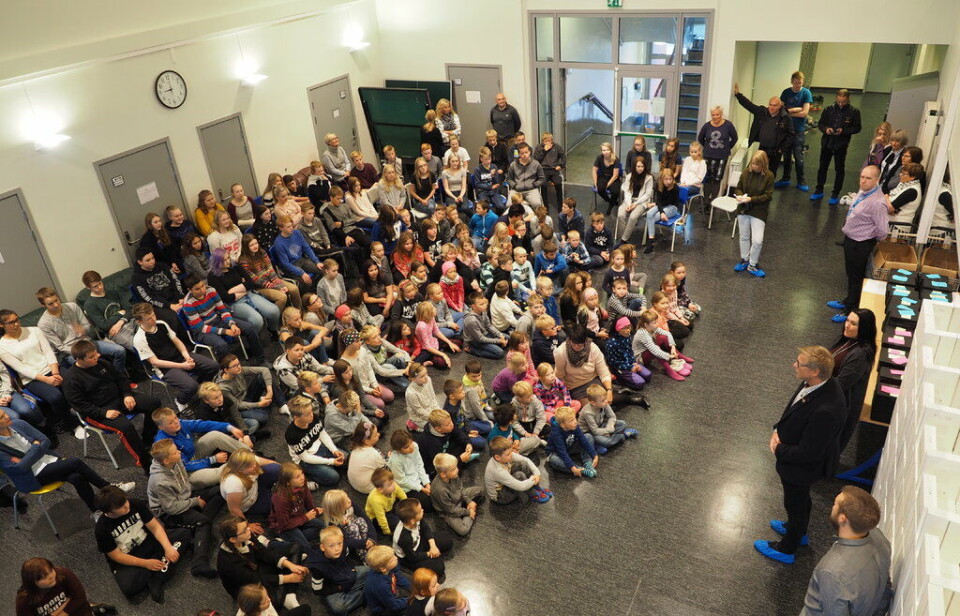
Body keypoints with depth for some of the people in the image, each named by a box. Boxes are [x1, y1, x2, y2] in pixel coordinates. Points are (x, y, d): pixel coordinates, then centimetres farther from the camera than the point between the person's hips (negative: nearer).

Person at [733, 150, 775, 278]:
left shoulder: (769, 176, -12)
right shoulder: (746, 173, -4)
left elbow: (768, 196, -12)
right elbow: (739, 187, 8)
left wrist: (751, 199, -23)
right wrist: (739, 195, -14)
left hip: (759, 211, -3)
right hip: (743, 209, 3)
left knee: (757, 240, -7)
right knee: (744, 236, 17)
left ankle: (752, 265, 11)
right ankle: (744, 260, 35)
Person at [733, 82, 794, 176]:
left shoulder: (786, 118, -11)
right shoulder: (761, 112, -3)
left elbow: (790, 135, -6)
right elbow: (748, 104, -1)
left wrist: (782, 149, -10)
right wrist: (737, 94, -7)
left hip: (776, 151, -2)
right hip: (762, 148, 2)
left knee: (772, 172, 11)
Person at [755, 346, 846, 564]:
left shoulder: (825, 411, -43)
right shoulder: (818, 383, -17)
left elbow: (808, 453, -32)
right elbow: (793, 409, 3)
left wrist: (779, 451, -17)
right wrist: (778, 430, -9)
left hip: (802, 468, -8)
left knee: (795, 504, 18)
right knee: (801, 499, 32)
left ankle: (786, 549, 45)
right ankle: (798, 531, 60)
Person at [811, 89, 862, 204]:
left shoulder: (854, 111, -5)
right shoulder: (829, 109, 0)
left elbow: (857, 128, -4)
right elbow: (820, 123, 7)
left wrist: (844, 131, -19)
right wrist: (826, 129, -14)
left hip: (841, 145, -2)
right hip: (826, 143, 2)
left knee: (839, 169, 5)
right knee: (822, 167, 12)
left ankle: (835, 194, 15)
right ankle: (819, 191, 26)